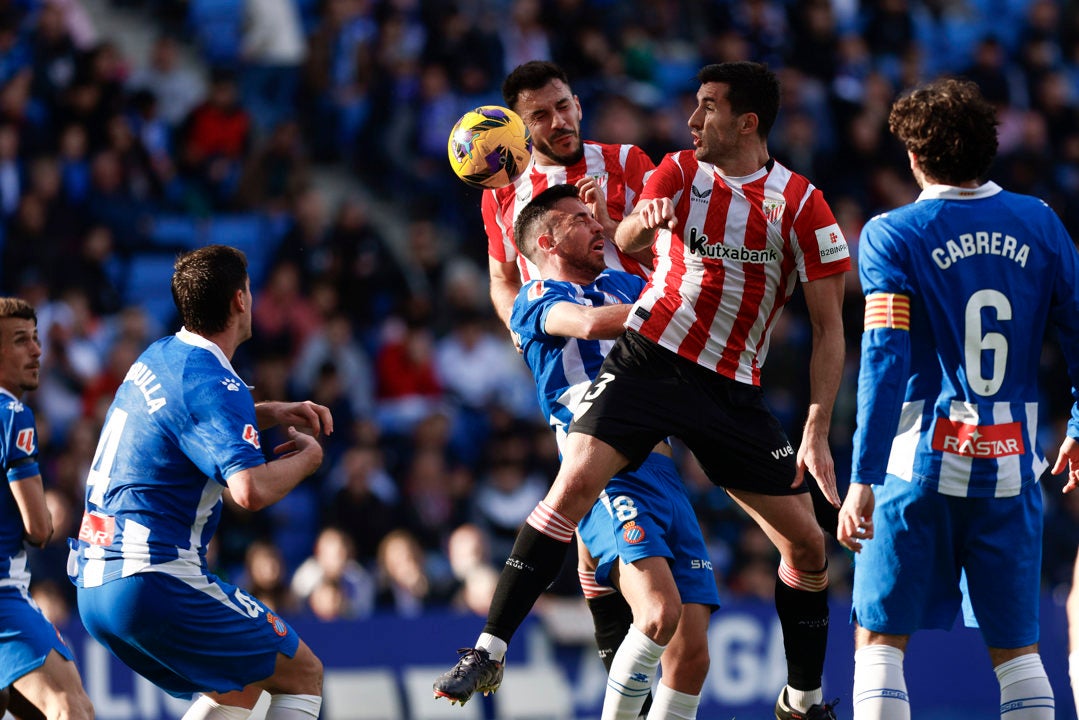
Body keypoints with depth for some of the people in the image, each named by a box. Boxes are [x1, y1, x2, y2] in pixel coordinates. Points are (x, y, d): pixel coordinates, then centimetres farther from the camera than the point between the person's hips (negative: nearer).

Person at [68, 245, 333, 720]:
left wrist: (271, 414, 24)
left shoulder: (158, 357, 14)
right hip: (154, 580, -9)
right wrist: (308, 457, -8)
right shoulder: (214, 383, -14)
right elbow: (251, 490, -28)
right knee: (303, 674, 2)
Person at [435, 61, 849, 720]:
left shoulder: (801, 205, -4)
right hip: (648, 362, 0)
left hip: (732, 389, 0)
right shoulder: (680, 171, 3)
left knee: (807, 543, -1)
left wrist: (817, 433, -10)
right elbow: (625, 242, -14)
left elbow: (829, 328, -2)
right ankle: (490, 650, -18)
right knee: (575, 483, -20)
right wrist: (642, 220, -39)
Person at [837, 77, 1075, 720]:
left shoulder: (892, 237, -5)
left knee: (880, 638, 5)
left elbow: (885, 360, -13)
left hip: (923, 458, -3)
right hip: (1012, 464, 3)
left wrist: (863, 478, -14)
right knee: (1017, 647, 11)